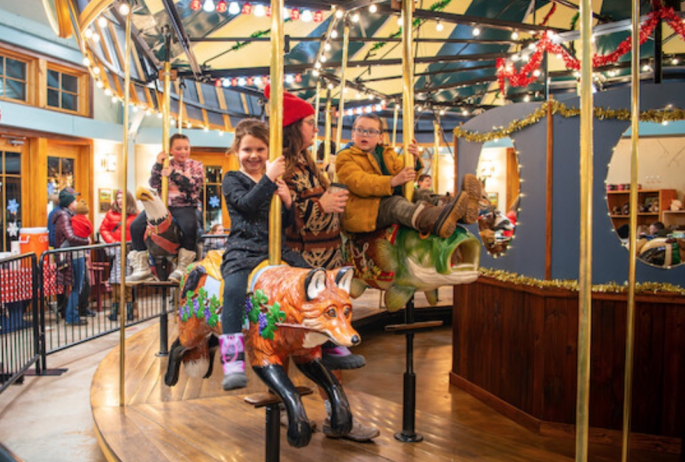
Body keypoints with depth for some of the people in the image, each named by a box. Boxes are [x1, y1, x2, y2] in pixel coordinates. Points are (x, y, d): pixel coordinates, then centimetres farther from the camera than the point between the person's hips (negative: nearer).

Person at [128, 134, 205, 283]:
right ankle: (142, 268, -4)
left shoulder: (196, 166, 9)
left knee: (189, 226, -35)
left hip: (185, 206, -3)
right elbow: (154, 184, 4)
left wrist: (173, 174, -13)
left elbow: (195, 185, -9)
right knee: (136, 226, -12)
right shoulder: (165, 165, 15)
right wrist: (158, 165, -6)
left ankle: (182, 268, -22)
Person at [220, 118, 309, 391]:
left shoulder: (277, 181, 18)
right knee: (234, 289, -32)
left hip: (278, 248, 4)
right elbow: (247, 204, -13)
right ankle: (233, 361, -35)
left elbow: (287, 224, 17)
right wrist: (269, 179, -20)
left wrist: (288, 202, -3)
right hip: (243, 249, -4)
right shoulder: (232, 180, 8)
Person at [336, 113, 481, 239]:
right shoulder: (345, 157, 0)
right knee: (395, 204, -33)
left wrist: (413, 161, -8)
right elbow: (359, 183, -18)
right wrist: (393, 181, -28)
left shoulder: (387, 154, 23)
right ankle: (437, 222, -62)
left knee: (420, 196, -12)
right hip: (363, 210, -7)